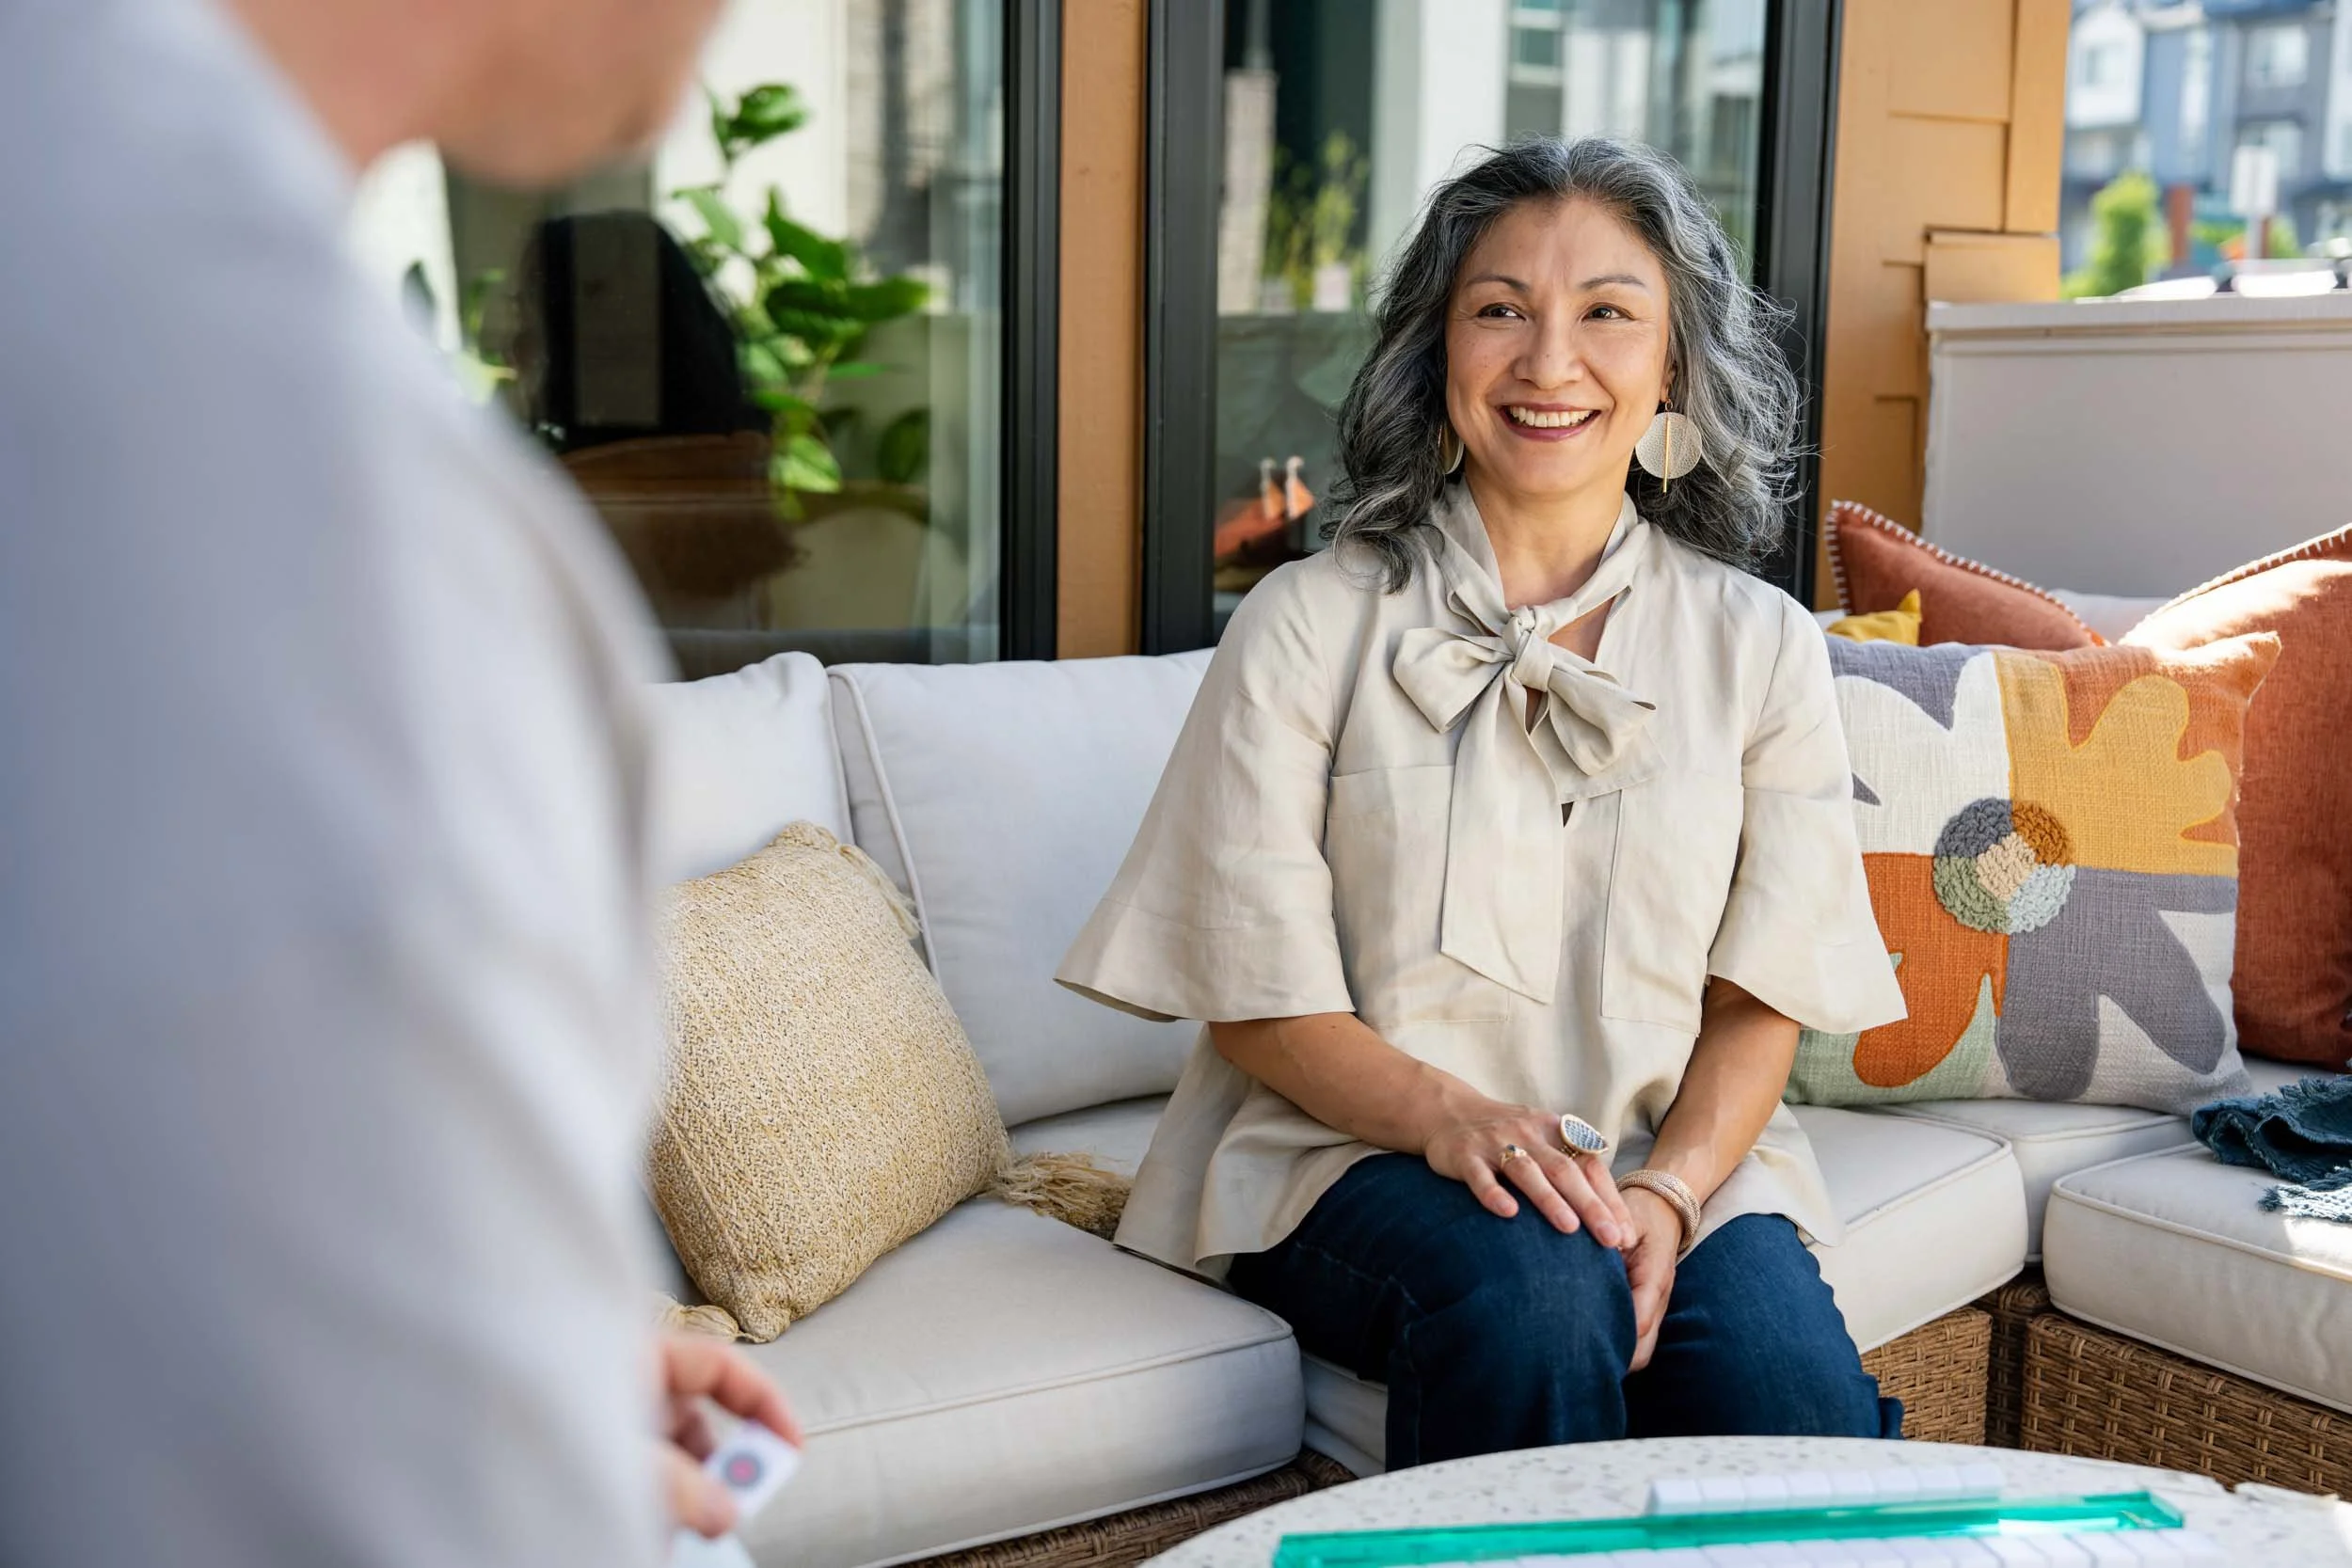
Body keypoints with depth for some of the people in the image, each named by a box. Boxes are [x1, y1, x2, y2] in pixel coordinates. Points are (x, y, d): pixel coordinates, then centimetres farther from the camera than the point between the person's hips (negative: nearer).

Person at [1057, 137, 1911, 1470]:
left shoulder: (1761, 646, 6)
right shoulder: (1310, 627, -2)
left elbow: (1763, 999, 4)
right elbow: (1260, 1006, -3)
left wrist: (1666, 1191, -15)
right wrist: (1454, 1117, -21)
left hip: (1674, 1161, 1)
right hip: (1361, 1151, 0)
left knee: (1796, 1394, -28)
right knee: (1534, 1288, -32)